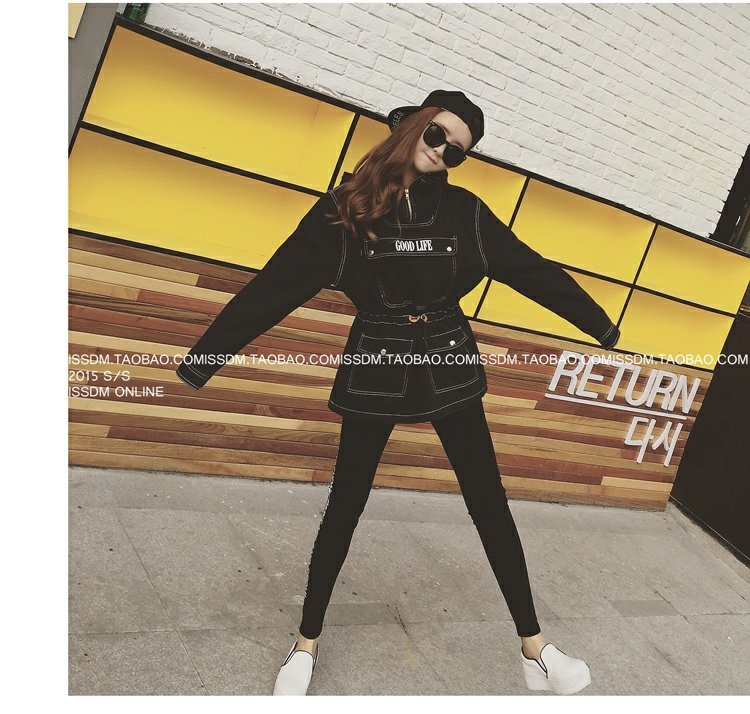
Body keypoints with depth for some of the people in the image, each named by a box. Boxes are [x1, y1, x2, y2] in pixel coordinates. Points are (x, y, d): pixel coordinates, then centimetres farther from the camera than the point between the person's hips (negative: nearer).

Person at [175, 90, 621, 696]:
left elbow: (534, 271, 7)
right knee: (344, 508, 8)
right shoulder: (344, 209, -6)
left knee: (490, 504, 6)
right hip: (375, 370, -2)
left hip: (448, 364, 2)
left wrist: (602, 327, 12)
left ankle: (535, 648, 21)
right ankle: (306, 644, 28)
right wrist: (202, 359, -7)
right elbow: (273, 289, -7)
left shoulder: (464, 211, 0)